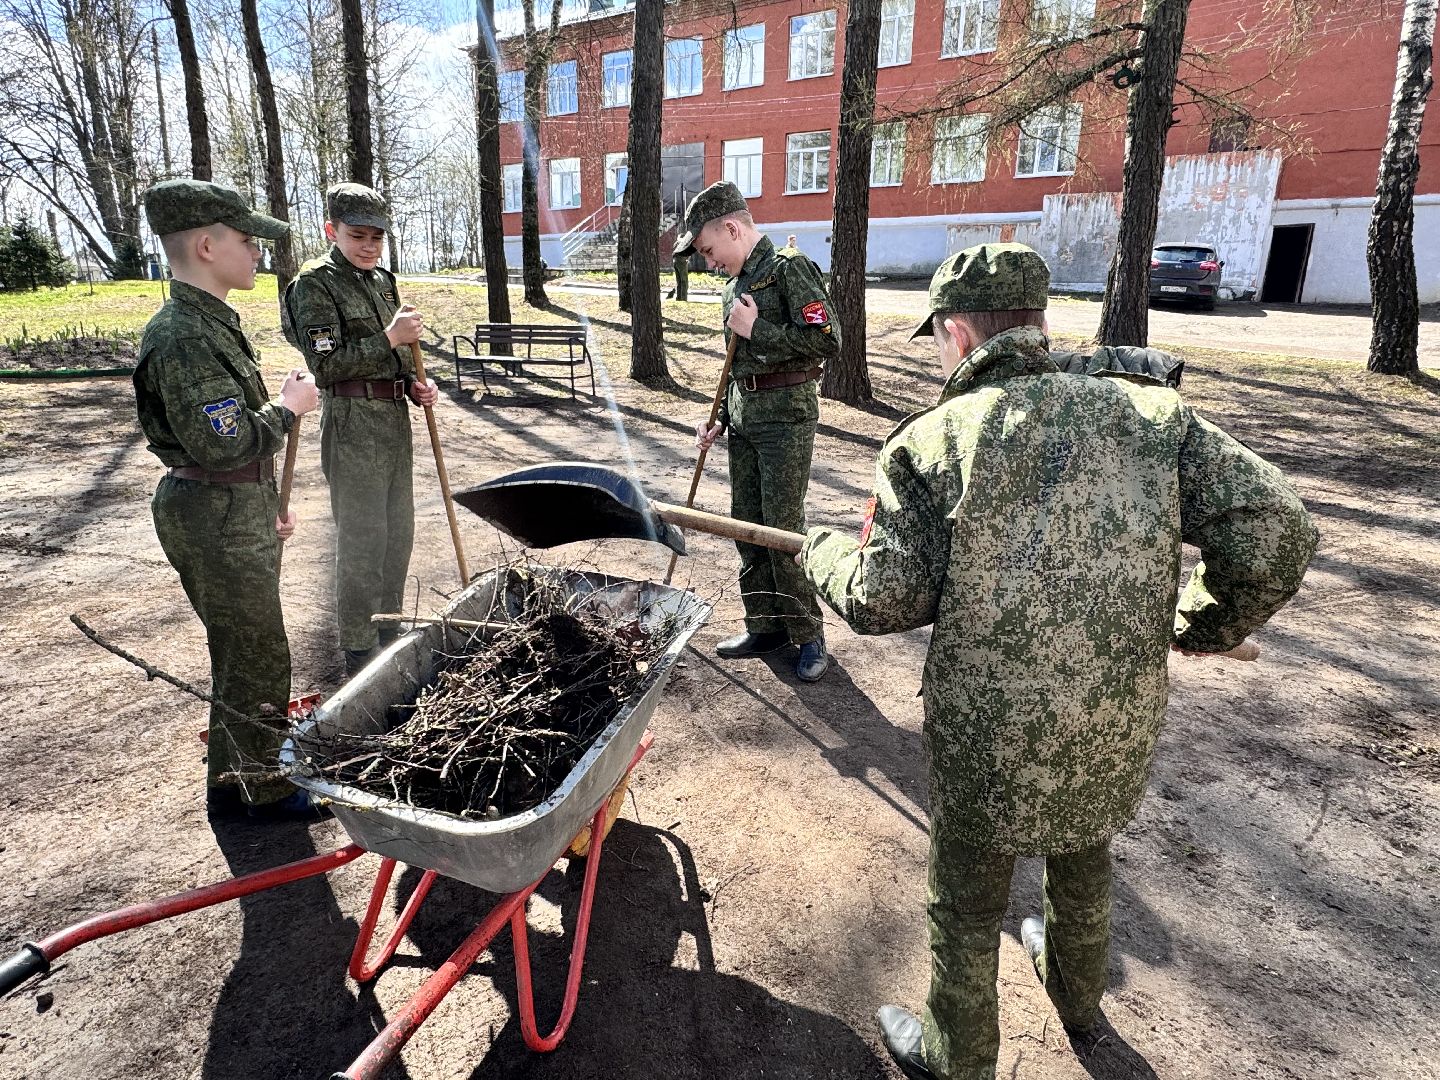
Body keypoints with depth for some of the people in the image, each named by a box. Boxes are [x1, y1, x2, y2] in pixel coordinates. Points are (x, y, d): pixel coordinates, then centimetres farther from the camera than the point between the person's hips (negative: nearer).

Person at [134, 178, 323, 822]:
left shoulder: (212, 322, 12)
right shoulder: (182, 337, -21)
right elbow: (223, 444, -27)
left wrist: (268, 501, 21)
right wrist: (289, 406, -13)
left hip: (240, 508, 10)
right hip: (215, 518, -10)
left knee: (250, 645, 22)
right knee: (255, 654, 1)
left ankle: (262, 755, 41)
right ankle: (247, 787, 19)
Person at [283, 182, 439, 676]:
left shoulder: (383, 280, 14)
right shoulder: (315, 284, -9)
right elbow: (326, 365, -17)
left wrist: (416, 385, 4)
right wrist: (389, 338, -21)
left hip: (394, 418, 8)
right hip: (352, 422, -8)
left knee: (399, 531, 15)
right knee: (361, 540, -2)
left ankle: (389, 631, 31)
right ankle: (359, 653, 11)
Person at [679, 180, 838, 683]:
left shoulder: (790, 270, -10)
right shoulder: (734, 286, 15)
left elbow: (827, 340, -19)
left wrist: (757, 329, -15)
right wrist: (719, 419, 15)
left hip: (786, 417, -8)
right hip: (743, 416, 8)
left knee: (783, 527, -6)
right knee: (746, 523, 10)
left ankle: (808, 634, 9)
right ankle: (766, 625, 22)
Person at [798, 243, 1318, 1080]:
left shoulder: (933, 439, -16)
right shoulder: (1151, 412, -6)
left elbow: (885, 601, -14)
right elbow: (1276, 530, -9)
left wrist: (825, 553, 6)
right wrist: (1206, 625, 8)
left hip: (989, 738, -4)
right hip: (1122, 729, 5)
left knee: (967, 907, 20)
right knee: (1085, 866, 33)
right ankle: (1079, 996, 61)